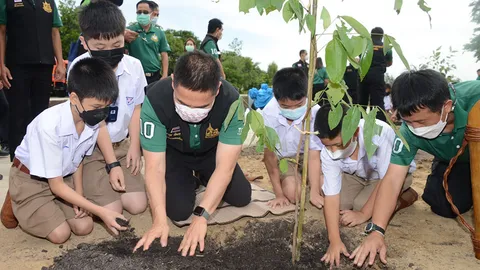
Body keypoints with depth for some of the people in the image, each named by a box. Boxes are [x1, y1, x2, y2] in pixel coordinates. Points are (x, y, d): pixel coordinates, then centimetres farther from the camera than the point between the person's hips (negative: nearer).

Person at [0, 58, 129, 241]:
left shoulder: (94, 120, -20)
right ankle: (16, 206, 11)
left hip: (64, 176, 5)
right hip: (30, 178, -5)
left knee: (84, 227, -8)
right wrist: (101, 212, -30)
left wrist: (79, 195, -10)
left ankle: (48, 207, 18)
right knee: (60, 234, -13)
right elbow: (57, 186, -27)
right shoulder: (50, 124, -36)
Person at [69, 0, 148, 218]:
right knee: (112, 212, -11)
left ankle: (101, 182, 24)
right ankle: (90, 182, 20)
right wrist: (112, 164, -16)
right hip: (91, 147, -3)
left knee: (137, 206, -3)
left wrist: (134, 146, -2)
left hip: (122, 144, 4)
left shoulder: (134, 66, -7)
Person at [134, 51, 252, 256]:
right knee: (178, 211, -15)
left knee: (242, 198, -4)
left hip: (211, 152, 1)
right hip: (174, 153, -1)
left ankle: (202, 178, 25)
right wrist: (160, 221, -39)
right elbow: (154, 167, -31)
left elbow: (225, 165, -33)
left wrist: (201, 216, -39)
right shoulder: (155, 100, -37)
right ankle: (191, 180, 19)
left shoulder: (231, 101, -36)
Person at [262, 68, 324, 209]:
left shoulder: (315, 112, -31)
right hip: (283, 156, -1)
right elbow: (269, 153, -20)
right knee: (293, 193, -21)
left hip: (307, 153, 1)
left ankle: (304, 176, 16)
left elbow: (314, 154, -23)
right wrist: (279, 194, -17)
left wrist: (314, 192, -28)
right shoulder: (268, 114, -30)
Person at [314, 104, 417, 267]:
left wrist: (363, 214, -29)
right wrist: (335, 241, -36)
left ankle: (404, 197, 0)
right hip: (358, 175, 4)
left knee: (361, 204, -24)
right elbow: (331, 196, -29)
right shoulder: (328, 152, -28)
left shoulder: (380, 132, -42)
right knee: (341, 203, -16)